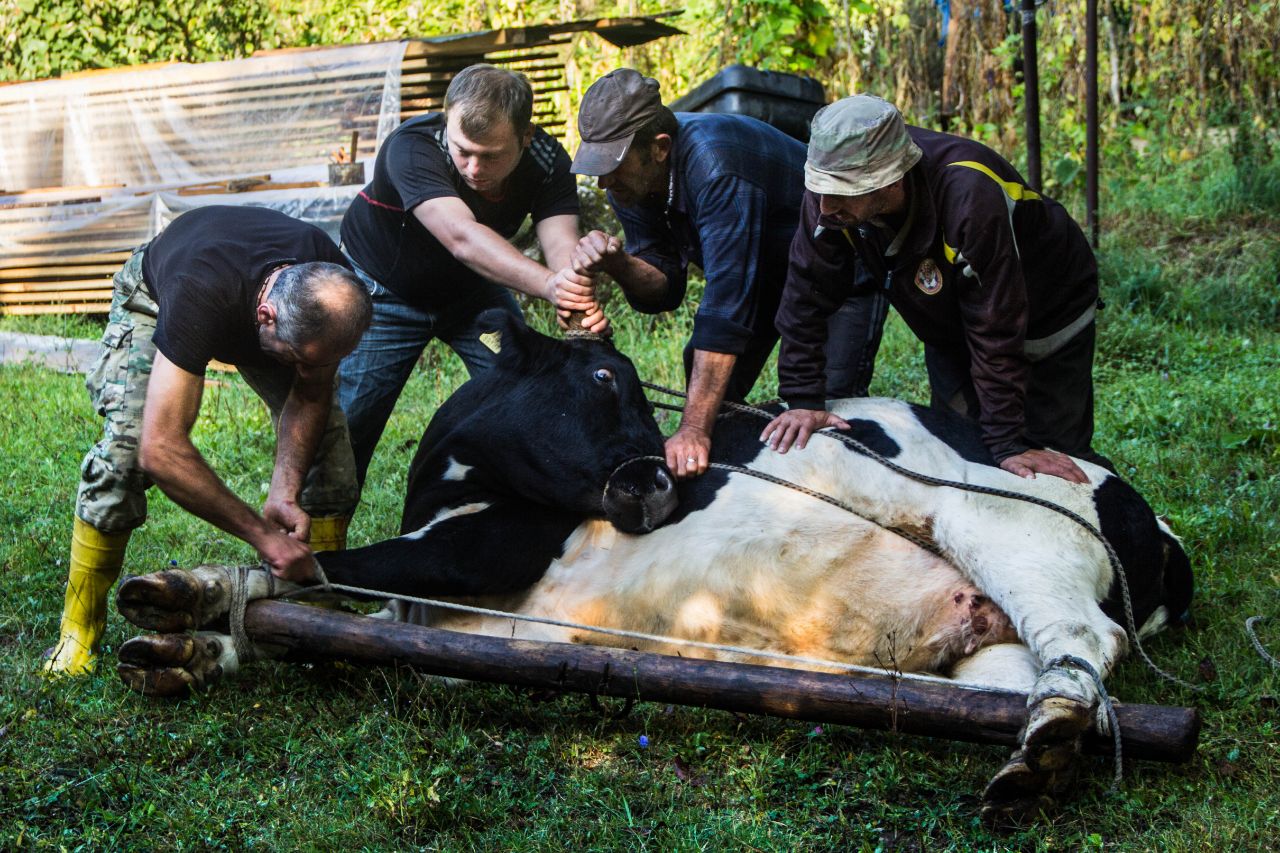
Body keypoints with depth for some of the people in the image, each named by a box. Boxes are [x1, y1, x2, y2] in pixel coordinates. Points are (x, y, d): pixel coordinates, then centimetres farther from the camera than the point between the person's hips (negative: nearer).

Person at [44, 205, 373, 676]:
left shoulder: (333, 293, -35)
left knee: (328, 437, -16)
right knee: (125, 446, -25)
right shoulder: (199, 296, -48)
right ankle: (78, 631, -8)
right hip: (156, 296, -4)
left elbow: (309, 397, -20)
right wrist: (261, 533, -48)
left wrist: (285, 492, -36)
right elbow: (160, 450, -49)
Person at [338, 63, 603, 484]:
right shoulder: (411, 147, -37)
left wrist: (582, 305, -61)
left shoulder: (547, 161, -24)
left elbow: (562, 246, -37)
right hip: (383, 290, -3)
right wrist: (546, 284, -68)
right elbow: (462, 237, -52)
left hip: (474, 289, 3)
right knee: (348, 420, -7)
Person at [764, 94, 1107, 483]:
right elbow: (806, 297, -19)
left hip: (1047, 315, -5)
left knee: (1055, 456, -3)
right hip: (949, 325, 5)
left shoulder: (970, 195, -43)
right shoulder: (832, 188, -28)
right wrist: (803, 400, -24)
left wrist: (1007, 442, -34)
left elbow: (996, 332, -37)